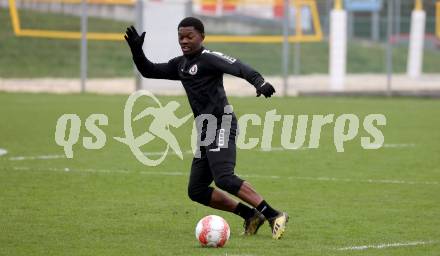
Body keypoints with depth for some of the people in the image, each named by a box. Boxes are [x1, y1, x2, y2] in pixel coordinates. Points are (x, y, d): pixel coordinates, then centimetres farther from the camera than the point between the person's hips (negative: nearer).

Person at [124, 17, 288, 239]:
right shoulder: (180, 65, 18)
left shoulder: (208, 59, -8)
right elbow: (149, 71, 25)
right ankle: (251, 215, 9)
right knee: (196, 190, 7)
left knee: (223, 178, -27)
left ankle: (274, 216, -24)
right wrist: (136, 51, 8)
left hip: (221, 126, -9)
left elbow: (239, 68, -22)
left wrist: (260, 82, -41)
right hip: (206, 132, 9)